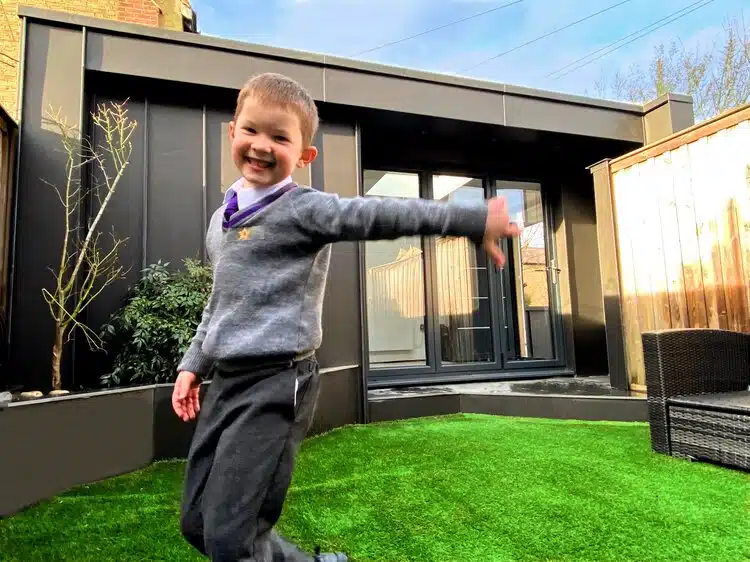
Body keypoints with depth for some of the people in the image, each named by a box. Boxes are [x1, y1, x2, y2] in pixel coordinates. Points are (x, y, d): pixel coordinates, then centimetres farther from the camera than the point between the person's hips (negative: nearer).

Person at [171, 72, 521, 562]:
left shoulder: (304, 209, -8)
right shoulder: (221, 219, 15)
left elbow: (380, 216, -21)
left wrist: (472, 220, -30)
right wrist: (195, 363, 21)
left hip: (277, 382, -8)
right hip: (226, 380, 9)